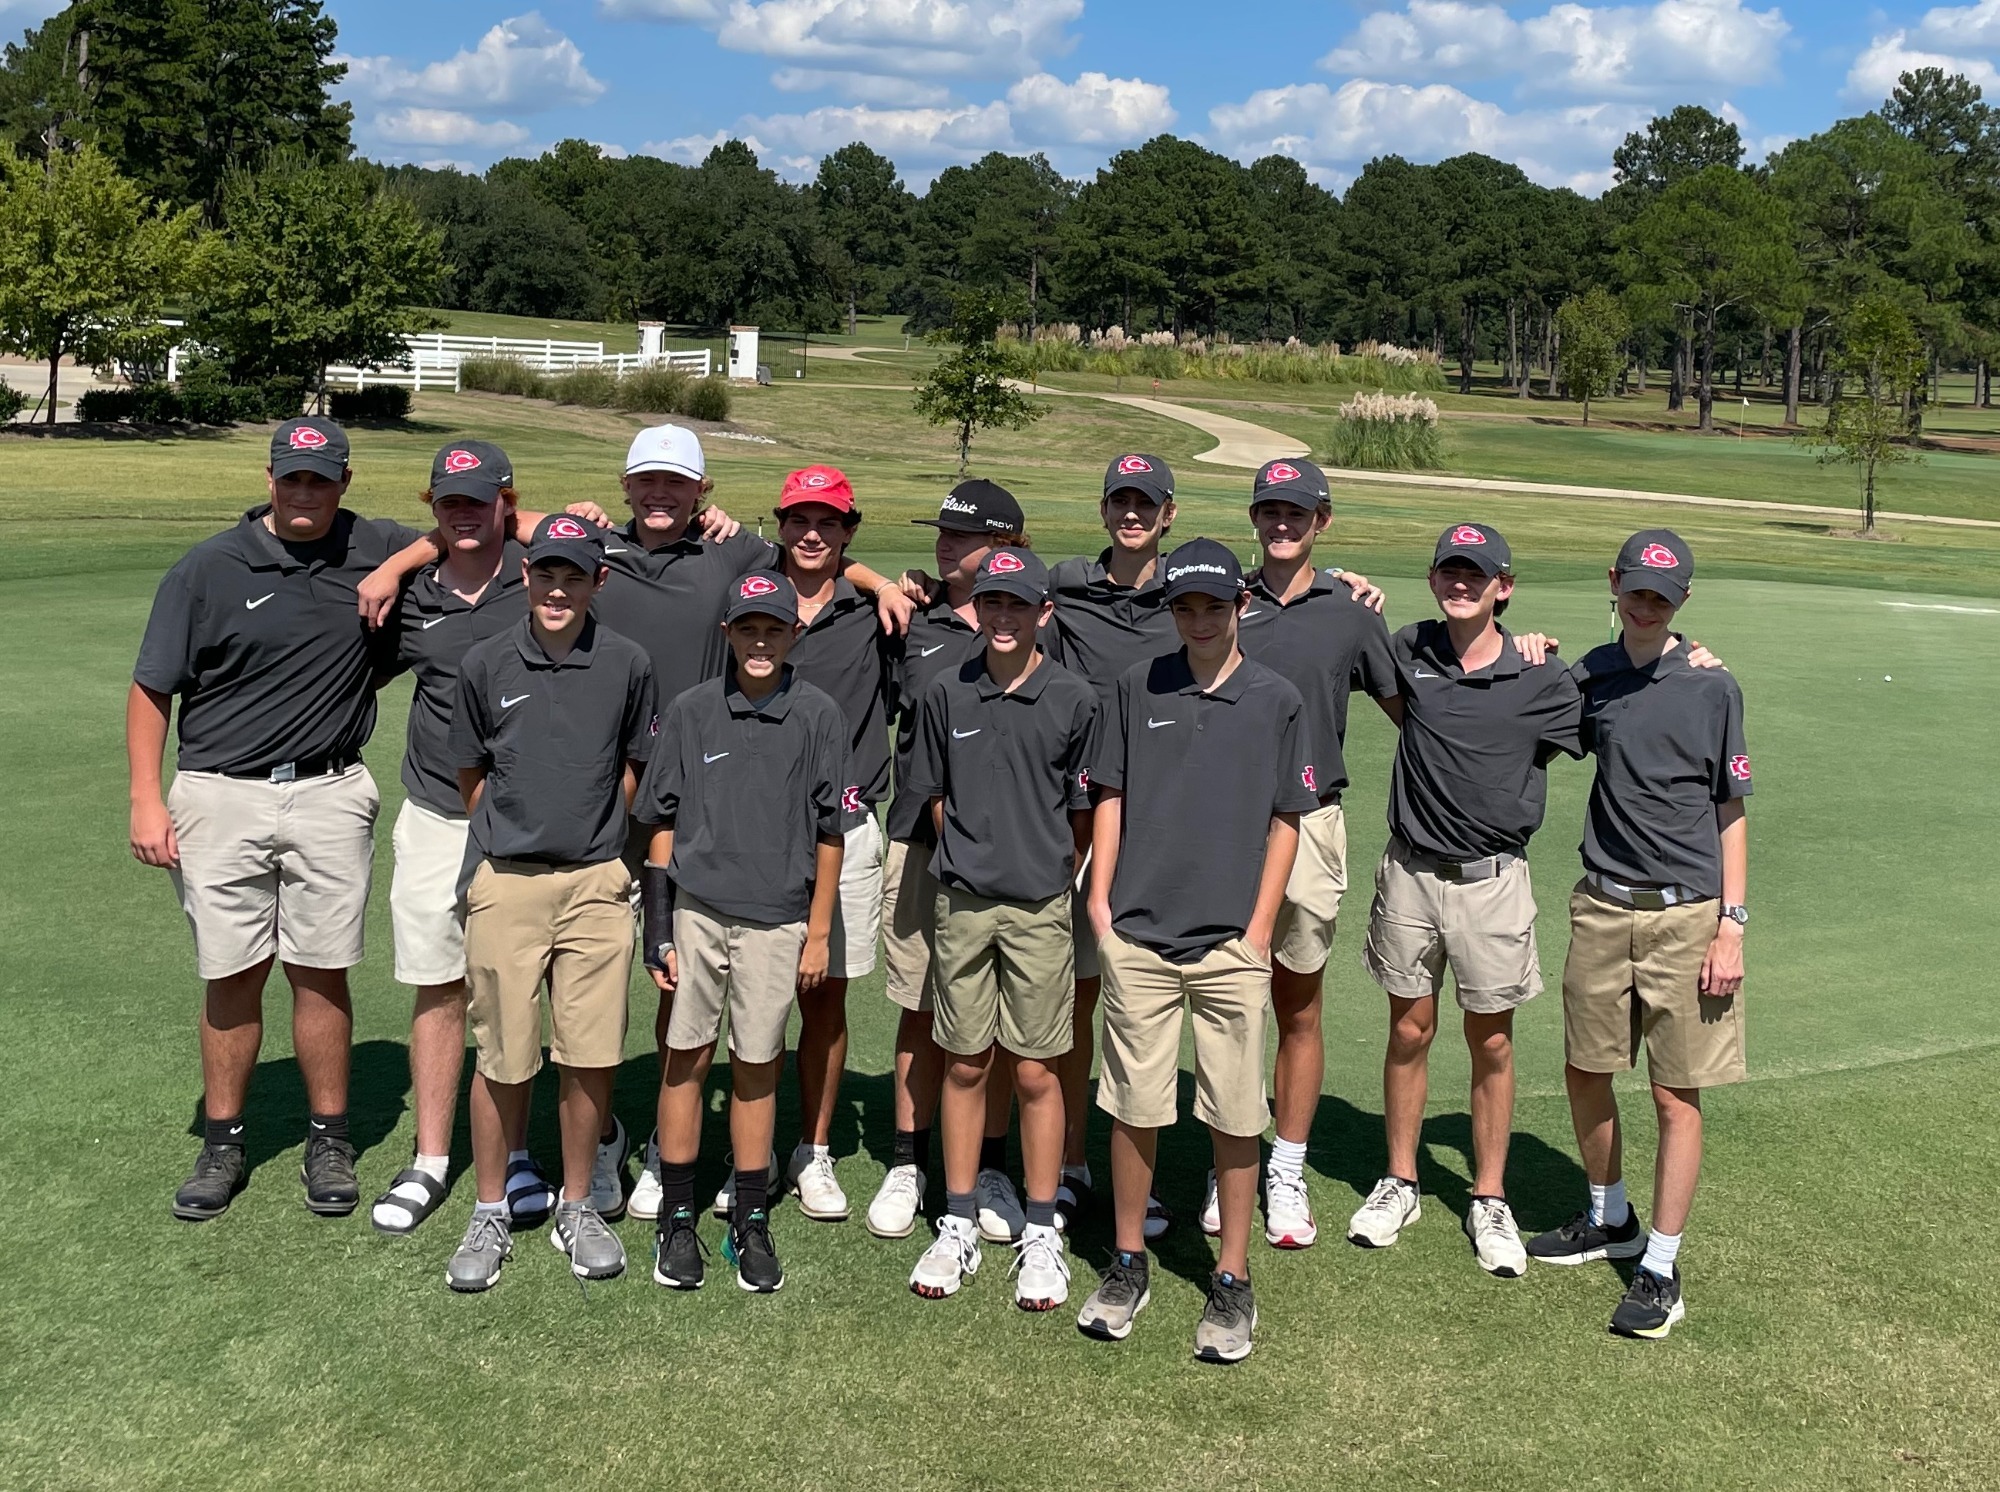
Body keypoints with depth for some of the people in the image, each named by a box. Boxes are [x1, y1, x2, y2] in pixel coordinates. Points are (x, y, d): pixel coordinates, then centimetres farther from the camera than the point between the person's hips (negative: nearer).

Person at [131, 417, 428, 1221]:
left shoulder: (378, 550, 2)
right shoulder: (208, 567, -2)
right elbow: (152, 689, 2)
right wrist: (146, 800, -6)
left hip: (330, 797, 1)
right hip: (222, 798, -1)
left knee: (321, 972, 5)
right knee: (232, 975, 7)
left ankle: (329, 1139, 20)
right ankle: (224, 1141, 22)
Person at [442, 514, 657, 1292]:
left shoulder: (627, 664, -1)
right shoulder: (487, 665, -1)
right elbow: (471, 775, 12)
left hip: (597, 884, 1)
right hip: (505, 883, 0)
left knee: (591, 1057, 4)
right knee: (503, 1059, 5)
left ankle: (577, 1207, 22)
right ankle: (490, 1215, 21)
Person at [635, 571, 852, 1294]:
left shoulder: (819, 716, 0)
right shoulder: (690, 712, 3)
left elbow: (829, 832, 3)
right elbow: (662, 824, 6)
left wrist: (819, 933, 2)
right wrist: (657, 928, 2)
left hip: (777, 918, -1)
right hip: (697, 911, 1)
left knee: (756, 1067, 6)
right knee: (686, 1058, 4)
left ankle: (750, 1223, 18)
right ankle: (676, 1220, 17)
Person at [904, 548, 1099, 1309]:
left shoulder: (1074, 700, -5)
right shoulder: (947, 693, 2)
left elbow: (1083, 815, 2)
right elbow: (937, 798, 12)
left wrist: (1046, 876, 4)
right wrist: (972, 860, 11)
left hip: (1039, 909, -2)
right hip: (961, 903, 2)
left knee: (1035, 1073, 4)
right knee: (965, 1066, 10)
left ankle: (1040, 1234, 16)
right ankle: (958, 1226, 21)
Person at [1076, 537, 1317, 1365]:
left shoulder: (1277, 700, 2)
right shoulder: (1140, 686, 7)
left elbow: (1285, 822, 3)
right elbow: (1110, 796, 10)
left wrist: (1259, 931, -3)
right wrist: (1099, 901, 2)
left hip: (1231, 943, -1)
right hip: (1136, 936, 1)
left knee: (1236, 1115, 4)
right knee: (1133, 1106, 7)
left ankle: (1232, 1281, 16)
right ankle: (1128, 1264, 23)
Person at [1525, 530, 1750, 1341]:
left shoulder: (1711, 687, -4)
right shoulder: (1588, 675, 5)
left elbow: (1731, 815, -1)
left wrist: (1732, 924, -7)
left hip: (1685, 915, -4)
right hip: (1602, 907, 4)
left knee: (1676, 1095, 0)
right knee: (1584, 1070, 13)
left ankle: (1661, 1266, 12)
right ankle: (1610, 1219, 36)